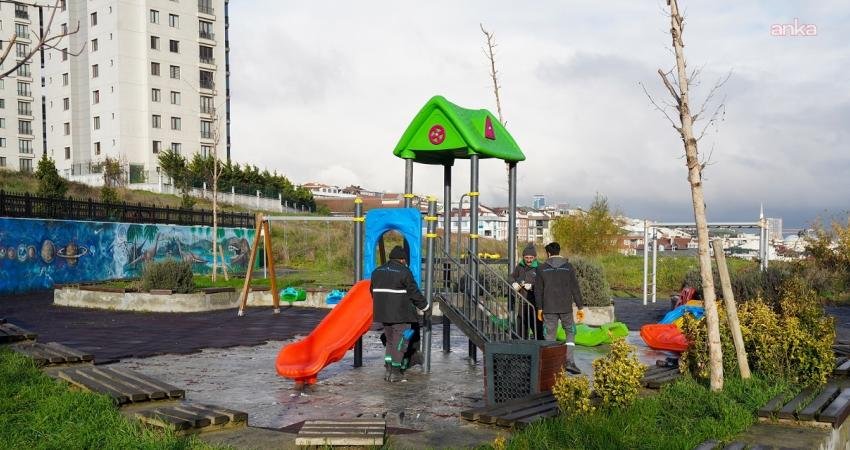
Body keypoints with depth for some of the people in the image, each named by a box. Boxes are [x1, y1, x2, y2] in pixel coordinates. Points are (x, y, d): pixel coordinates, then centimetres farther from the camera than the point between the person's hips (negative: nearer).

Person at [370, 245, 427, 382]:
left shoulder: (377, 271, 12)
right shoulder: (404, 272, -9)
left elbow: (373, 291, 20)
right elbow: (414, 292, -7)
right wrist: (424, 306, 7)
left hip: (383, 313, 7)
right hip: (400, 314, -7)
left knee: (390, 340, 16)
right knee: (399, 341, 0)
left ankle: (388, 370, 12)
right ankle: (395, 372, 0)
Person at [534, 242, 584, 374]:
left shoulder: (541, 268, 1)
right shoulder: (568, 267, 0)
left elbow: (538, 290, 3)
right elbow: (575, 288, -2)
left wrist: (539, 308, 10)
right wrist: (580, 307, 2)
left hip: (549, 308, 0)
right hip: (566, 307, 0)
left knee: (550, 335, 7)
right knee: (570, 333, 13)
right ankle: (569, 361, 0)